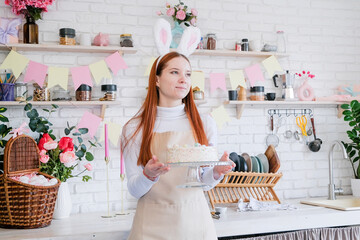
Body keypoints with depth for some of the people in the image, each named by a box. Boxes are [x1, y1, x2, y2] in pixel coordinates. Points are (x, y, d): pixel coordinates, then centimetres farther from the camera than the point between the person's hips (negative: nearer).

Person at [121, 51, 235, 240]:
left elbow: (204, 183, 6)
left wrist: (216, 173, -14)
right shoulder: (135, 129, -5)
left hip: (195, 222, 2)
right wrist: (149, 175, -24)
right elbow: (134, 190, -5)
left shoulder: (205, 123, 1)